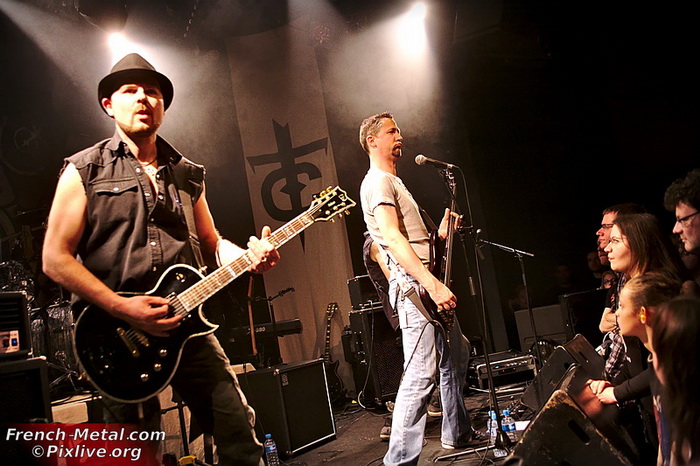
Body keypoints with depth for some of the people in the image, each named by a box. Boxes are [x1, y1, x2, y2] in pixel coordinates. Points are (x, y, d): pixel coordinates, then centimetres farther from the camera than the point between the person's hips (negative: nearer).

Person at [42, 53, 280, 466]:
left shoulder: (188, 175, 14)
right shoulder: (85, 170, 1)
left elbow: (212, 243, 19)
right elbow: (56, 258, -4)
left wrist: (248, 256, -4)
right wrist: (122, 308, -15)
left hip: (186, 323, 4)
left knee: (239, 431, 3)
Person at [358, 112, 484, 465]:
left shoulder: (394, 182, 24)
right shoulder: (378, 182, -9)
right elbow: (392, 238, -22)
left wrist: (440, 234, 13)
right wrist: (432, 283, -28)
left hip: (425, 282, 11)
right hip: (412, 285, -11)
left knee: (456, 354, 20)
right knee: (421, 373, -15)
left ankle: (457, 432, 35)